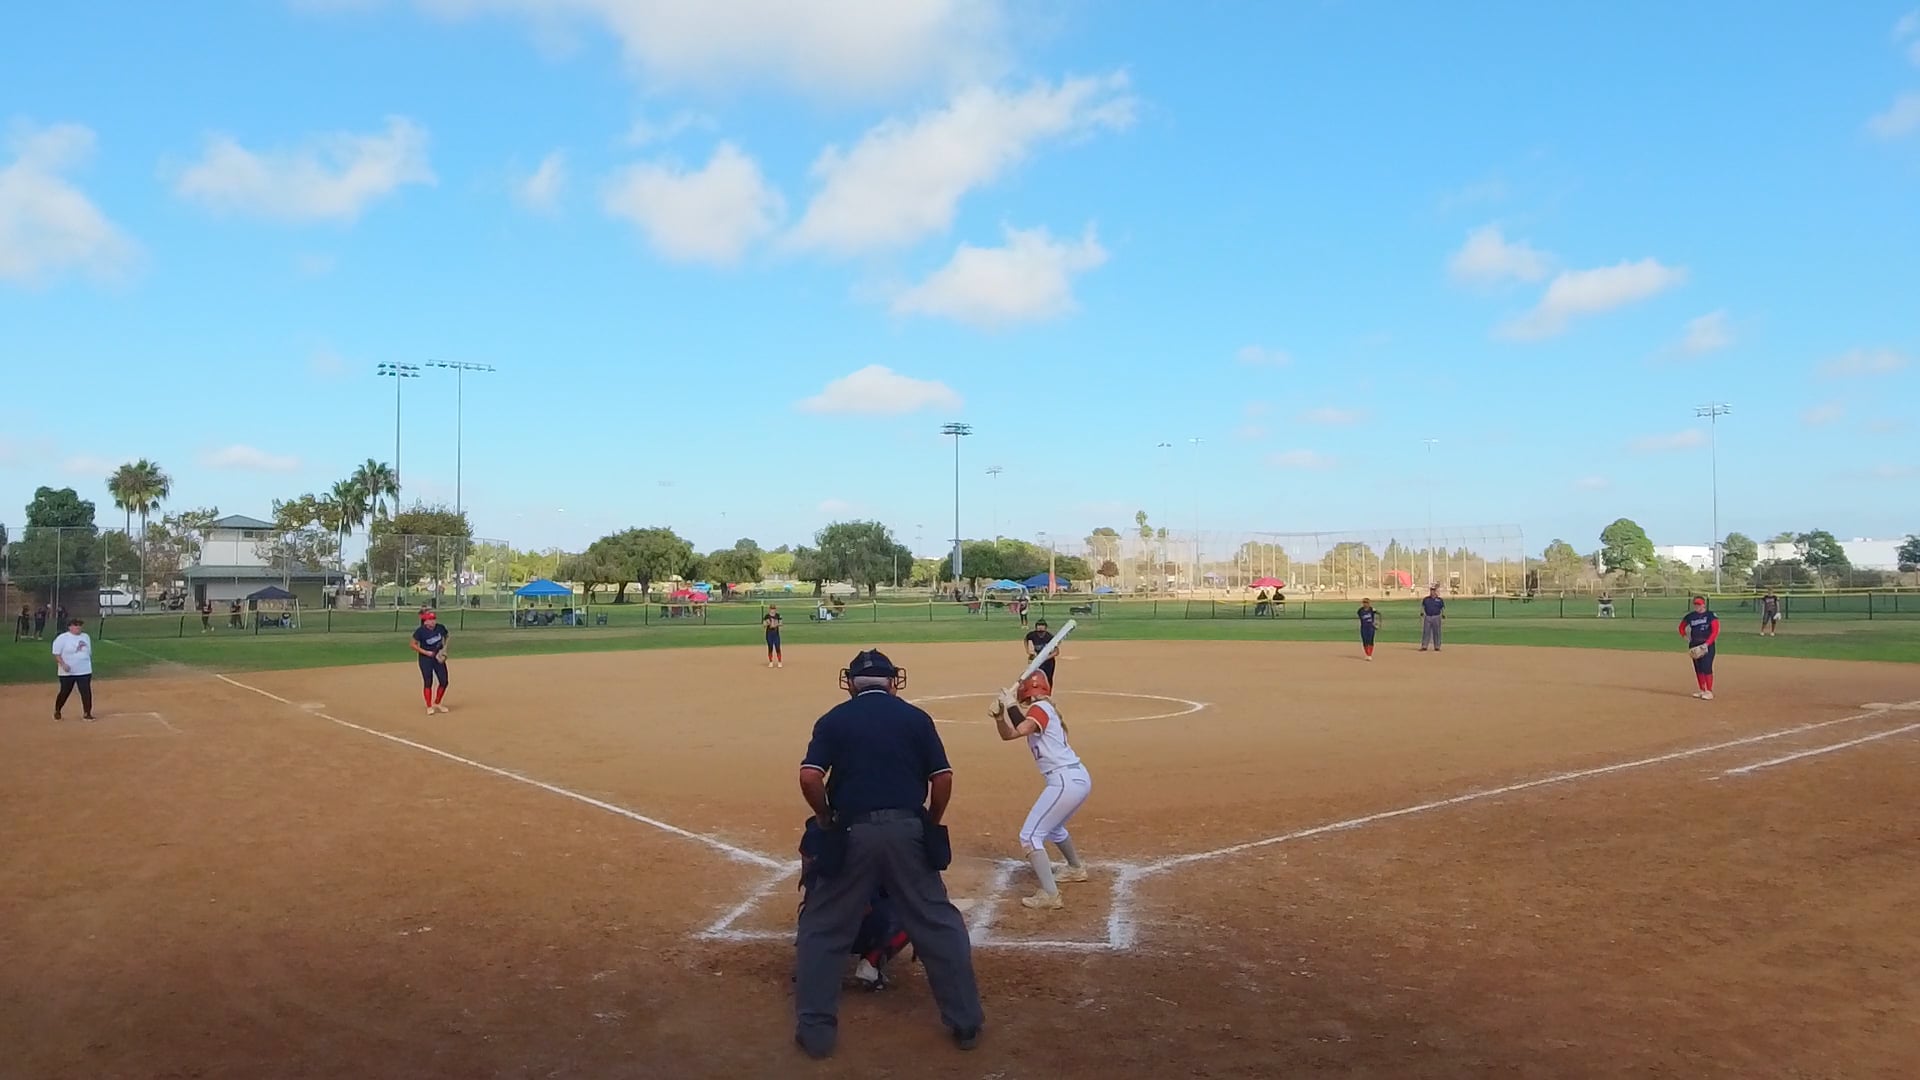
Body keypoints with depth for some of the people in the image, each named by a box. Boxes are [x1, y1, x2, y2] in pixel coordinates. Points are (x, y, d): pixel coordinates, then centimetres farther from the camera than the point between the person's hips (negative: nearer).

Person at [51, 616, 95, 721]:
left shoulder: (86, 637, 10)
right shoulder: (62, 638, -7)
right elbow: (56, 654, -10)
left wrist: (89, 666, 18)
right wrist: (63, 664, -22)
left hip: (84, 671, 4)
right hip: (67, 672, -4)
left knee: (86, 692, -2)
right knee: (65, 692, 6)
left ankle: (87, 713, 4)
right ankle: (57, 712, 28)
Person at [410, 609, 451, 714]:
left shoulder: (440, 628, -6)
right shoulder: (420, 631, -16)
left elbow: (446, 638, 14)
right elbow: (413, 644, -9)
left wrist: (444, 649, 0)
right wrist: (426, 652, -17)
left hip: (439, 658, 4)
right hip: (425, 659, -4)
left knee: (444, 681, 3)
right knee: (428, 683, -1)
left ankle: (437, 703, 23)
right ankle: (429, 707, 10)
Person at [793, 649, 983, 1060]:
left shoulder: (833, 720, 4)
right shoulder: (916, 717, 7)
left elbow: (809, 778, -8)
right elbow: (942, 778, 1)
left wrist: (826, 821, 6)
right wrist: (930, 827, 14)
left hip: (853, 834, -1)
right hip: (907, 831, 1)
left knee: (822, 929, 13)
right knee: (939, 925, 11)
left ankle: (815, 1031, 14)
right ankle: (966, 1022, 17)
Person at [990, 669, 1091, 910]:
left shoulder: (1040, 708, -8)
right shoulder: (1045, 710, 18)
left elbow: (1018, 732, -27)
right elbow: (1008, 735, 14)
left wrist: (1011, 708, -13)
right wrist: (999, 716, -4)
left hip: (1065, 781, -10)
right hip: (1079, 778, 10)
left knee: (1030, 836, -9)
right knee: (1052, 827, 33)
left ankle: (1050, 895, -16)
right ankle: (1076, 868, 52)